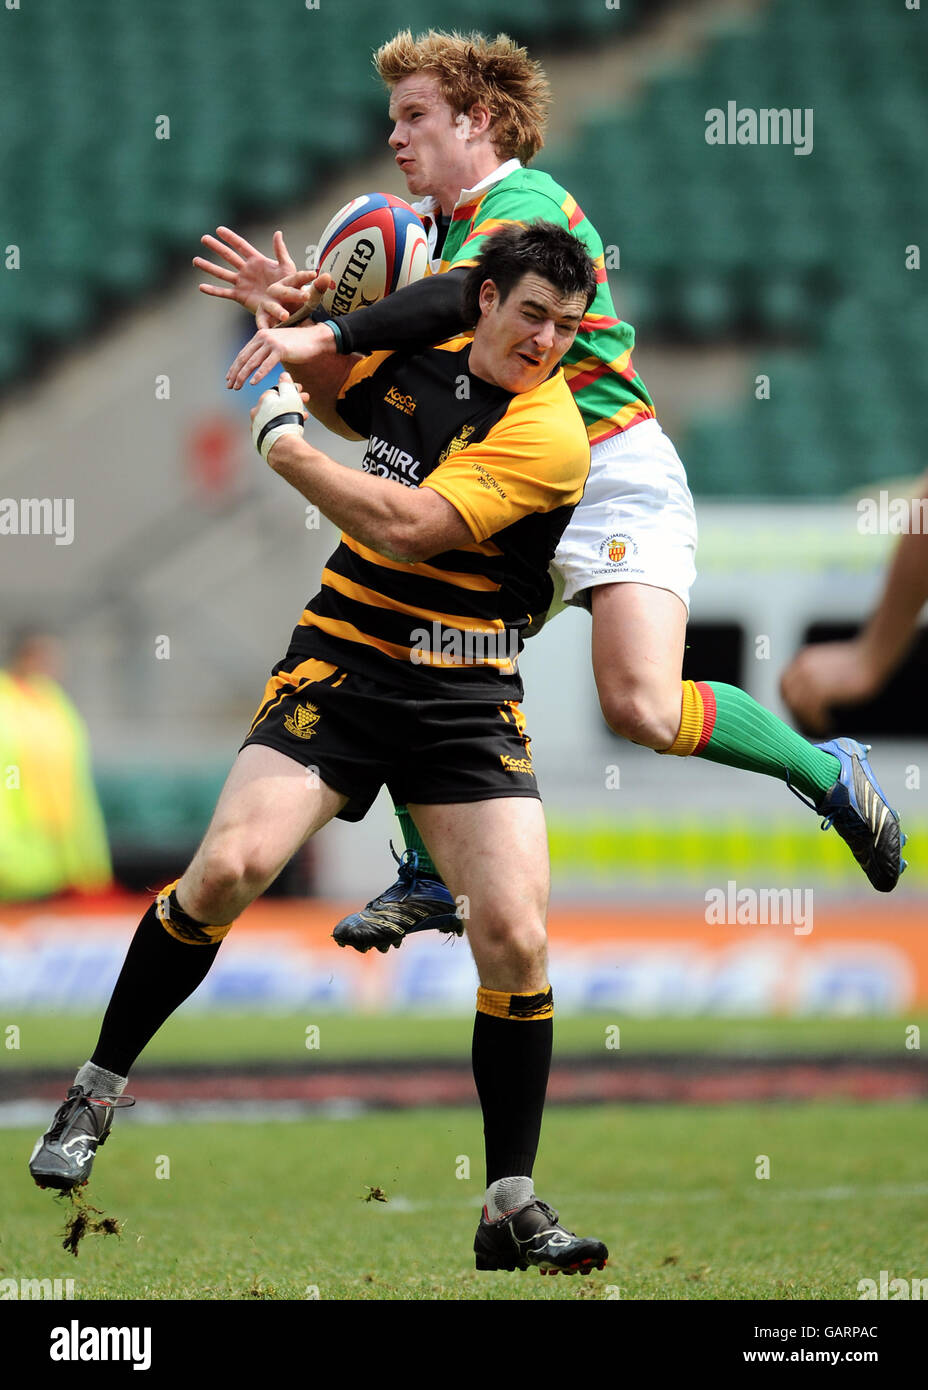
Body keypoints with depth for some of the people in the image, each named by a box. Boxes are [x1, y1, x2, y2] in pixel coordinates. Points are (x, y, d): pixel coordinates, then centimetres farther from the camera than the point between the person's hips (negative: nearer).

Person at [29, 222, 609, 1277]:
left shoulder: (548, 435, -13)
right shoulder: (413, 358, 5)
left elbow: (403, 527, -22)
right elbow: (309, 379, 28)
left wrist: (282, 444, -13)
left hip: (469, 702, -2)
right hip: (338, 665, 2)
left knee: (514, 935, -13)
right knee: (228, 868, -16)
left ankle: (512, 1209, -3)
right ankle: (97, 1093, 2)